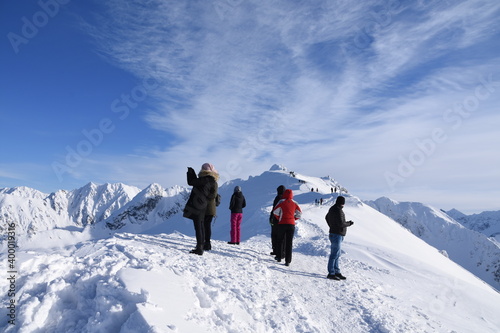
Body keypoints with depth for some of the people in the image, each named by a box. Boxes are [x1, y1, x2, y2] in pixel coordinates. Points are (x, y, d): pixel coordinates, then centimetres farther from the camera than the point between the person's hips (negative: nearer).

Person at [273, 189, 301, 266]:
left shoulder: (282, 202, -5)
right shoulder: (294, 203, 4)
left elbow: (275, 211, -9)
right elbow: (299, 214, 5)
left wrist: (279, 218, 6)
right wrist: (293, 219, 13)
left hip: (282, 224, -2)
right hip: (291, 225, 2)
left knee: (280, 241, 15)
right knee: (289, 243, 4)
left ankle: (279, 257, 22)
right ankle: (288, 261, 1)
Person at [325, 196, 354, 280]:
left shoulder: (332, 209, 12)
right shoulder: (338, 210, -18)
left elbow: (327, 217, 26)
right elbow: (341, 223, -23)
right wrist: (349, 223, -6)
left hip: (333, 233, 10)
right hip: (337, 235, -10)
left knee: (336, 255, 14)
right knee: (334, 254, -6)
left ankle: (337, 272, 20)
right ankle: (331, 273, -2)